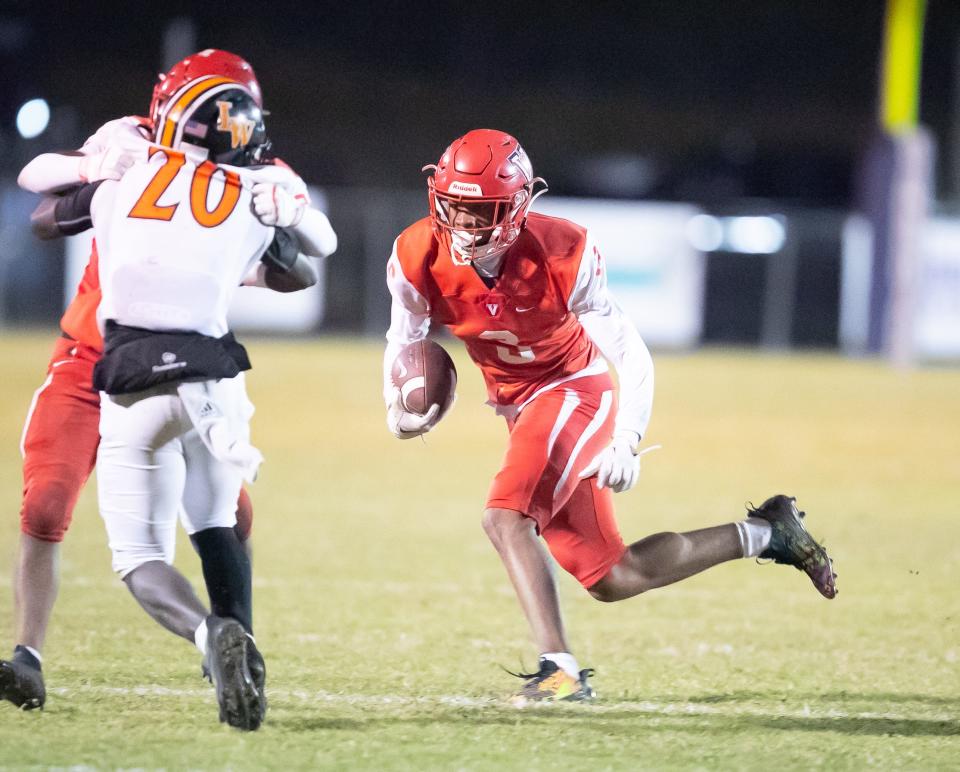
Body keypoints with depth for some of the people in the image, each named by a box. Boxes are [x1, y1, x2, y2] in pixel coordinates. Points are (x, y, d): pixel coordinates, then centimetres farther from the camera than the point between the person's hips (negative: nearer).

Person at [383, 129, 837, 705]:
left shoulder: (559, 256, -25)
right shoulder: (420, 259, -16)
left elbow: (631, 356, -18)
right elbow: (404, 342, 1)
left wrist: (627, 443, -29)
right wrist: (399, 407, -19)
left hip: (577, 390, -6)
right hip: (522, 409, 6)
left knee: (506, 517, -29)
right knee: (611, 580, 10)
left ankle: (560, 670, -26)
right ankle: (764, 533, 26)